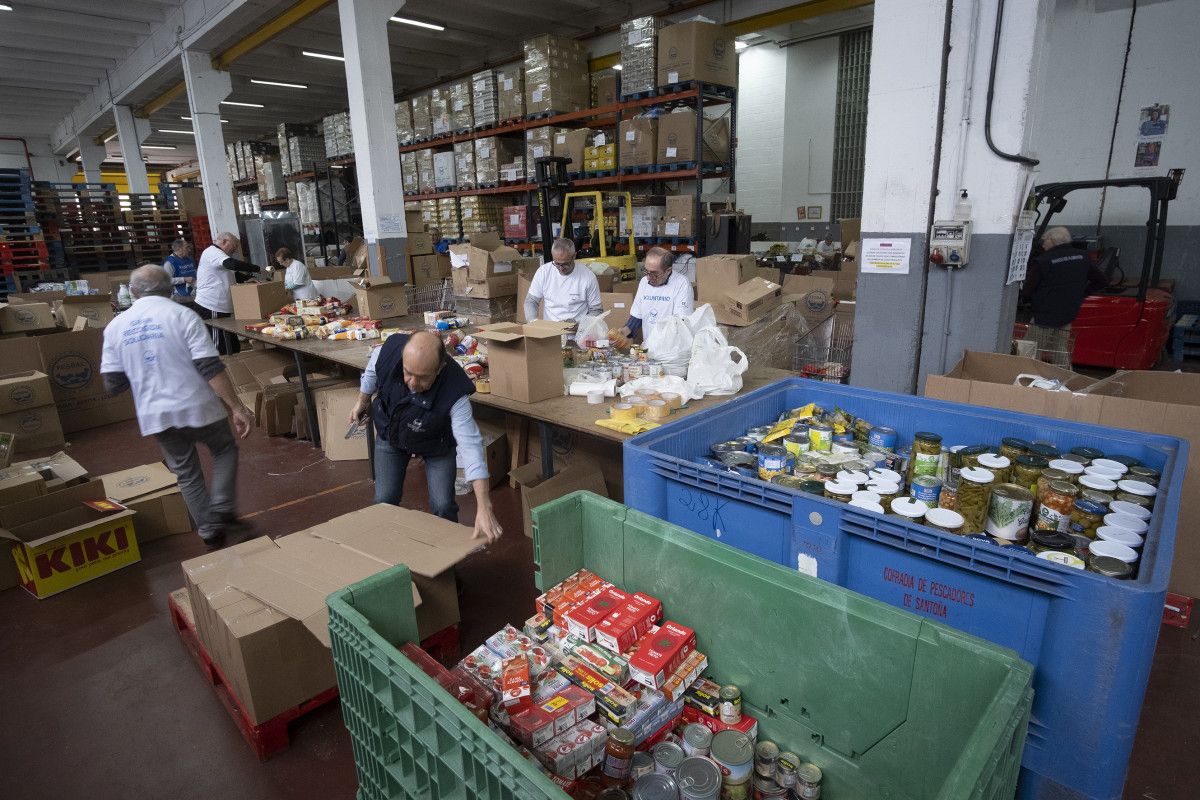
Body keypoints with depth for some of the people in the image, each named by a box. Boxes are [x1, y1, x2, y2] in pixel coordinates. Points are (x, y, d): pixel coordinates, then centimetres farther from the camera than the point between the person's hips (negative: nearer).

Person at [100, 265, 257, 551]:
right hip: (196, 408, -3)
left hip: (154, 416, 4)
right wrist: (237, 407, -15)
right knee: (225, 451, 20)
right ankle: (222, 512, 7)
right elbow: (210, 367, -16)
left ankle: (210, 532, 19)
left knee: (187, 474, 16)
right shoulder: (182, 315, -8)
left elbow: (113, 383, 4)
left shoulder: (115, 327, 5)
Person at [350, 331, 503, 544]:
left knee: (443, 506, -9)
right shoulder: (387, 353, -33)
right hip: (390, 434, 3)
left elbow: (470, 445, -43)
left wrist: (484, 507, -48)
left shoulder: (454, 394, -41)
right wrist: (362, 402, 11)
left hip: (436, 444, -2)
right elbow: (372, 373, -7)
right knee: (385, 500, 2)